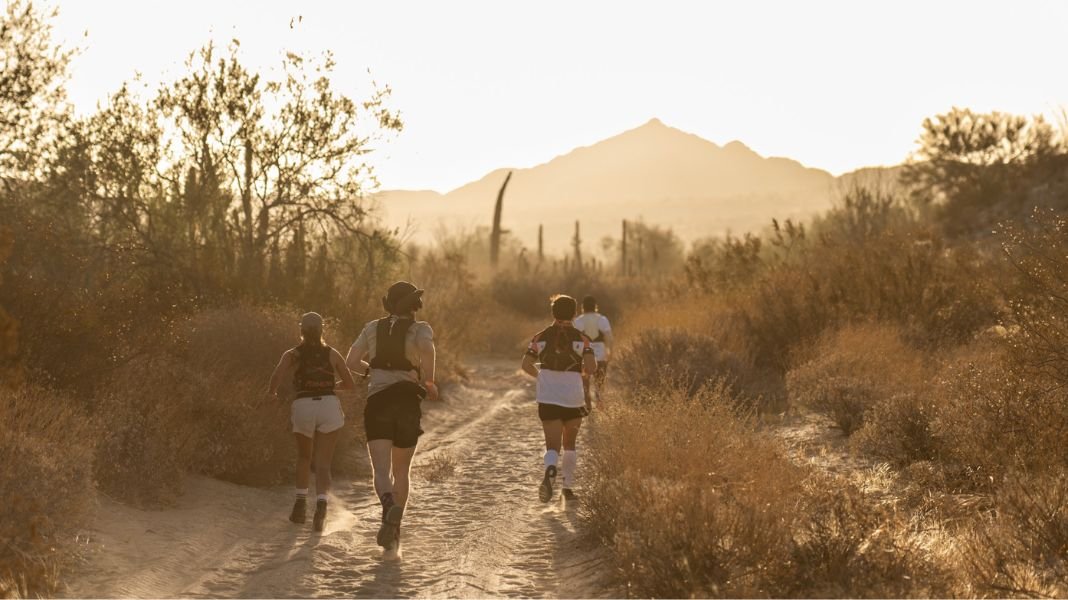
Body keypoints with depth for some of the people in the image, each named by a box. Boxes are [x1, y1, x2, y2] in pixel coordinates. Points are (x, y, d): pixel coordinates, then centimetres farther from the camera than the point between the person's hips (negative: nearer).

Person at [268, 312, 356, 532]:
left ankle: (301, 503, 13)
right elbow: (351, 384, 17)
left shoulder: (292, 355, 8)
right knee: (323, 463, -2)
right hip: (329, 405, 0)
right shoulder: (332, 354, 13)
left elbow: (276, 378, -7)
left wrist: (271, 394, 14)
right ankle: (321, 503, -26)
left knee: (303, 457, 24)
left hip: (303, 406, 0)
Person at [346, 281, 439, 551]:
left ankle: (389, 506, -43)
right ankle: (394, 530, 17)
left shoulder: (373, 328, 11)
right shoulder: (420, 329, 2)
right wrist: (428, 382, -7)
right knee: (402, 471, 18)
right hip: (407, 402, 0)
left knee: (381, 471, -12)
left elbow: (351, 361, 6)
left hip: (377, 401, 0)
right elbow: (427, 348, -21)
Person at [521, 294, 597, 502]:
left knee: (553, 446, -2)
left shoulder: (541, 337, 2)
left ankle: (550, 471, -34)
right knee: (570, 444, 20)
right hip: (573, 398, 0)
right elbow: (591, 367, -13)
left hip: (548, 399, 0)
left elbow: (526, 365, -3)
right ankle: (568, 487, 21)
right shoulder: (581, 338, -2)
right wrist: (581, 371, 10)